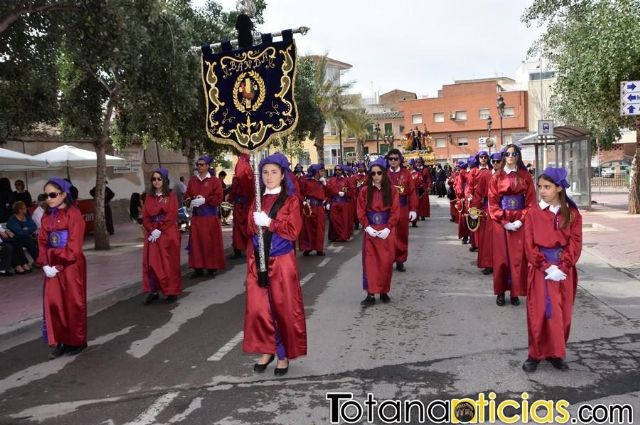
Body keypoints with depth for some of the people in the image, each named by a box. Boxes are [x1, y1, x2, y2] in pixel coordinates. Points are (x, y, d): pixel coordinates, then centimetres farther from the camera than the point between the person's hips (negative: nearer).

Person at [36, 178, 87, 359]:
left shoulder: (73, 214, -10)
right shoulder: (47, 216, 9)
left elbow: (74, 246, -14)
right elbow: (42, 242, 6)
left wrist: (59, 264, -14)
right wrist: (45, 265, -7)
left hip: (71, 266, -6)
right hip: (52, 266, 6)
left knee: (73, 303, 4)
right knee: (52, 303, 5)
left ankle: (77, 341, 18)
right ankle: (61, 341, 17)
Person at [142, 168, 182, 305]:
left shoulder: (171, 195, 0)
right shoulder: (149, 197, 11)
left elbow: (172, 216, -9)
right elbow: (145, 217, 6)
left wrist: (159, 230, -16)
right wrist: (152, 230, -11)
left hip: (168, 234, -3)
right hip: (152, 234, 3)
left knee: (169, 263, -2)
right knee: (151, 262, -2)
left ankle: (172, 292, 5)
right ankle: (153, 291, 3)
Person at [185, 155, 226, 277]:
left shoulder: (215, 180, -4)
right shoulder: (192, 180, 11)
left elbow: (218, 198, -10)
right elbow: (187, 196, 12)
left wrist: (204, 200, -18)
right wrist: (191, 200, -9)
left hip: (210, 217, -4)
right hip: (196, 216, 4)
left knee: (210, 243, 0)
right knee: (196, 242, 4)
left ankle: (212, 268, 10)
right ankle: (198, 268, 12)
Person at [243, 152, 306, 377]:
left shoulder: (291, 200, -2)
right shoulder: (257, 200, 11)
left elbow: (293, 231, -9)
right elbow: (250, 230, 12)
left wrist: (269, 222, -17)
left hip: (282, 261, -3)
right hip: (258, 262, 4)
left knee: (283, 308, 3)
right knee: (257, 308, 1)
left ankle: (284, 355, 15)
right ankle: (266, 350, 18)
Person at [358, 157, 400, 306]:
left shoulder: (391, 190, -1)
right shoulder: (365, 191, 1)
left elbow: (395, 212, -4)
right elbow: (361, 212, 1)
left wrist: (388, 228, -13)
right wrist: (367, 227, -11)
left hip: (387, 231, 0)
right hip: (370, 230, 0)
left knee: (386, 262, 3)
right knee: (370, 261, -3)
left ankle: (384, 292, 17)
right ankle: (371, 294, -1)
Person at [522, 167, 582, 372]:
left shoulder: (572, 214, 0)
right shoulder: (534, 213, -3)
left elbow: (575, 244, -3)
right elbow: (530, 246, -5)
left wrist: (561, 267, -15)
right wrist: (547, 267, -15)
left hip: (564, 270, 1)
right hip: (540, 270, -1)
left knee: (562, 313, 8)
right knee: (539, 313, 1)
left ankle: (556, 353, 22)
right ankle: (536, 354, 13)